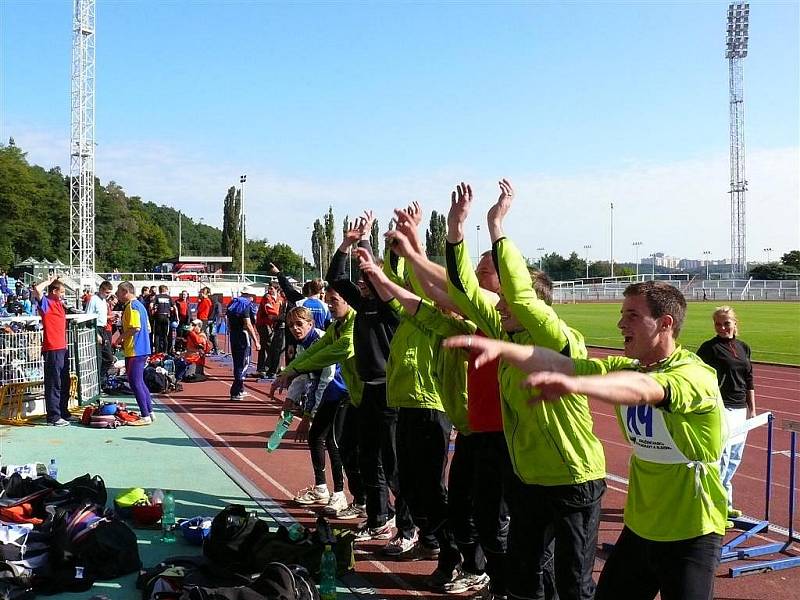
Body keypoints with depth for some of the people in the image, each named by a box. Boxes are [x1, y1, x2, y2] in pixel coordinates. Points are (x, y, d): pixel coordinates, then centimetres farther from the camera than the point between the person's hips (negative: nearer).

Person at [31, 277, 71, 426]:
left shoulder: (59, 303, 17)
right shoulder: (46, 303, -8)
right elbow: (37, 289, -29)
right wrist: (49, 281, -11)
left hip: (62, 348, 9)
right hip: (52, 349, -9)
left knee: (64, 383, 16)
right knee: (53, 384, -5)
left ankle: (63, 413, 27)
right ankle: (53, 417, -1)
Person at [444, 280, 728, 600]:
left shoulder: (695, 374, -21)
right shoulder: (626, 367, 1)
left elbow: (640, 389, -42)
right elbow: (557, 363, -10)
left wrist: (573, 384, -59)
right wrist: (499, 348, -25)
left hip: (690, 535, -6)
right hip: (639, 527, 6)